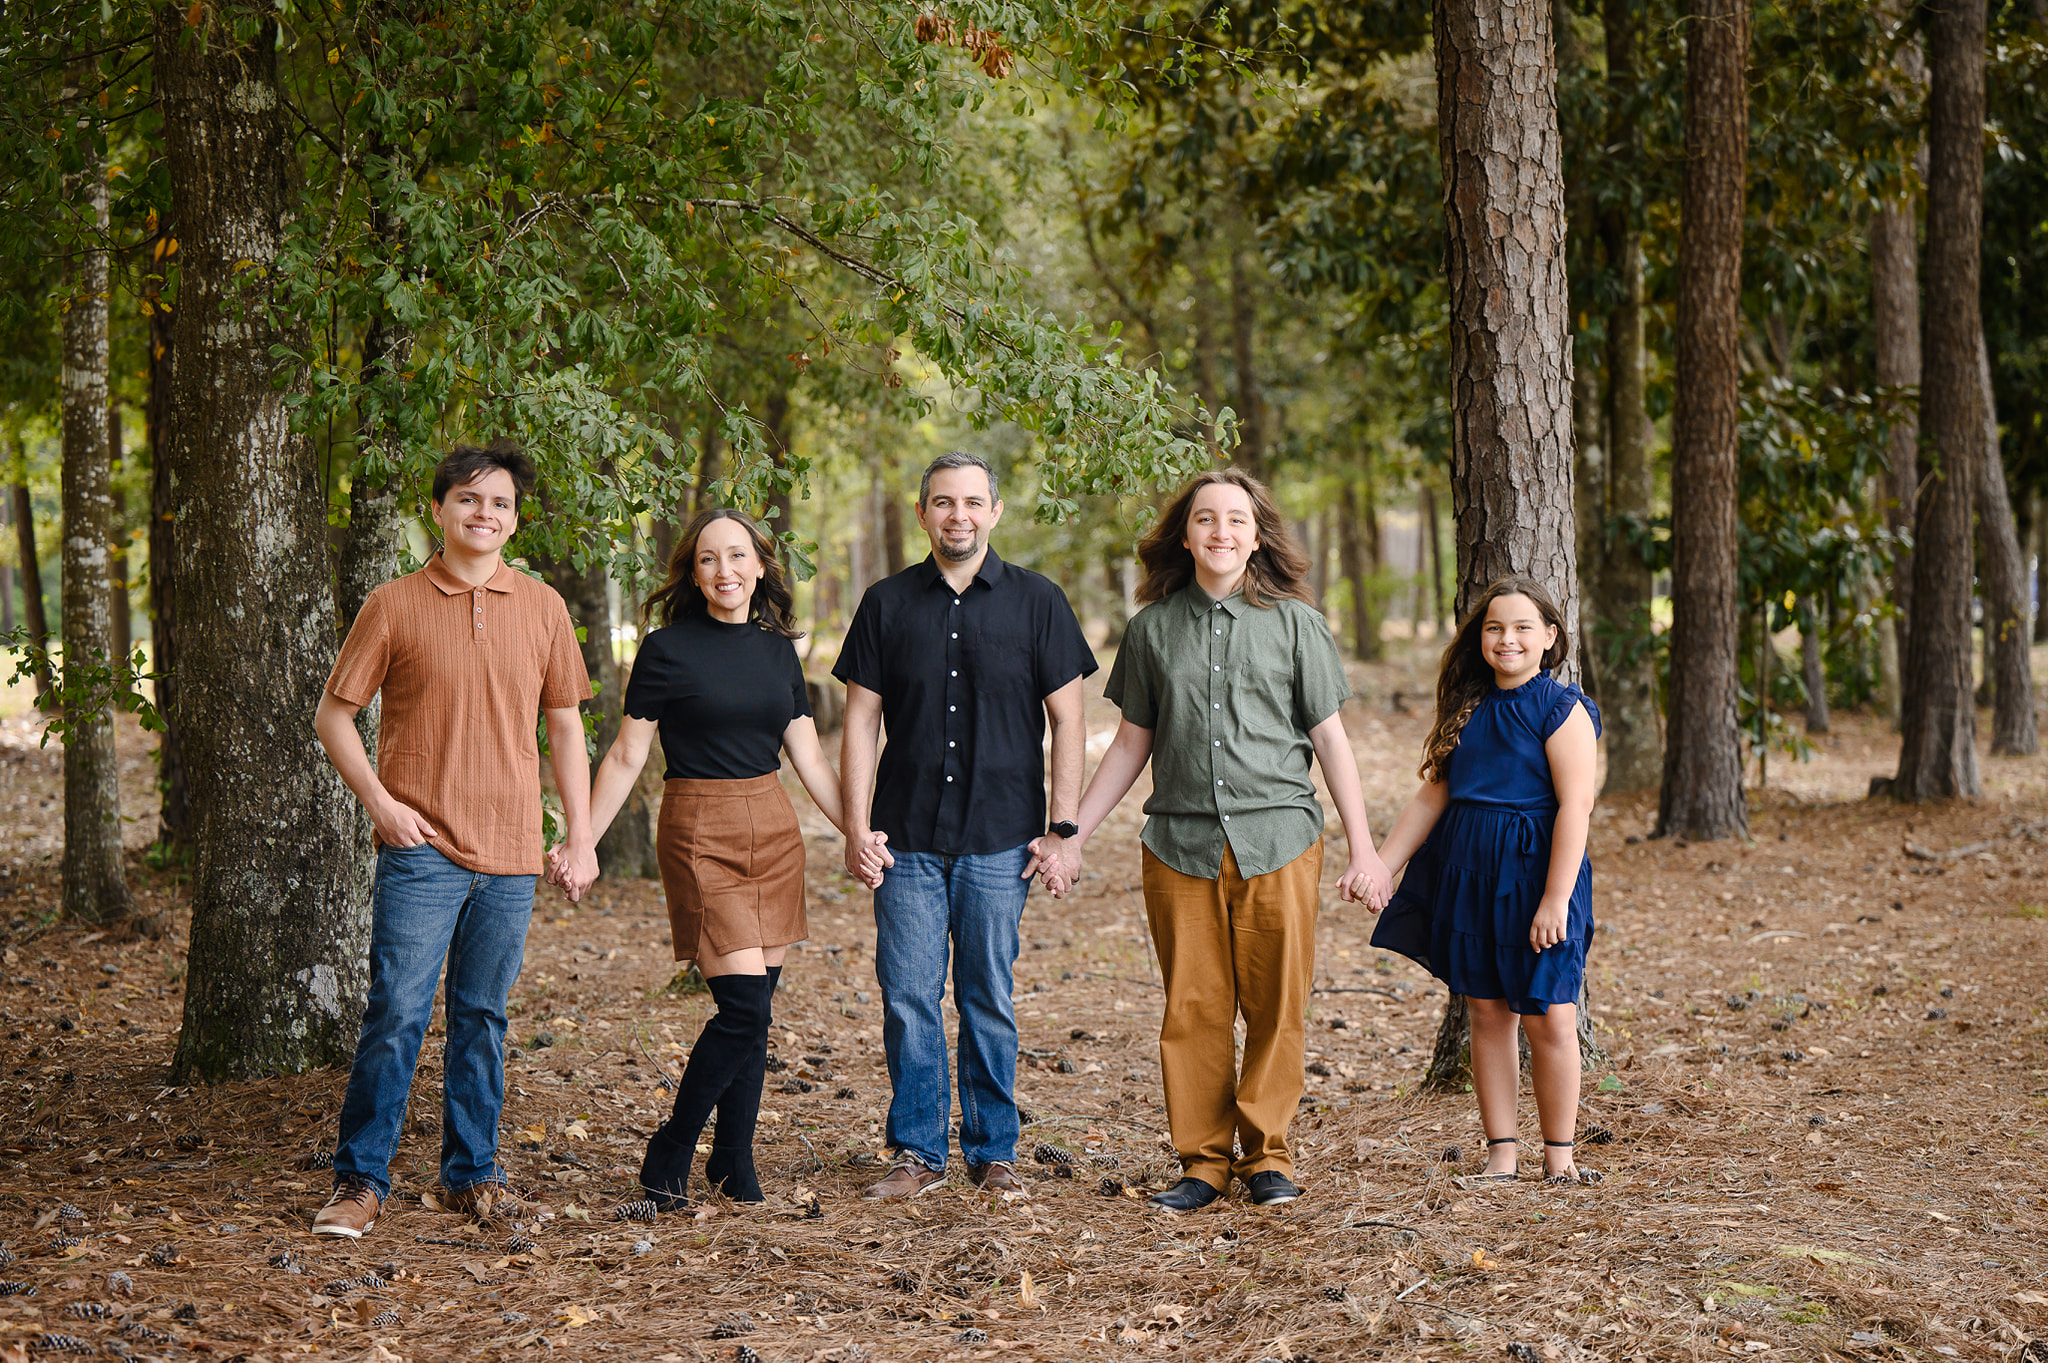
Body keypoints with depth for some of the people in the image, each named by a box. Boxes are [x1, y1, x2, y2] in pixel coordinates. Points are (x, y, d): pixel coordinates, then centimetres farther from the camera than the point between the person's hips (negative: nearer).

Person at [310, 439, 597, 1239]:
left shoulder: (542, 608, 8)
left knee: (483, 1017, 10)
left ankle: (471, 1172, 20)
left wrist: (581, 836, 10)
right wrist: (379, 803, -7)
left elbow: (564, 726, 14)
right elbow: (333, 715, 5)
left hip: (510, 852, 3)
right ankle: (360, 1180, 3)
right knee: (396, 1014, -6)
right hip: (422, 848, -3)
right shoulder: (395, 606, 0)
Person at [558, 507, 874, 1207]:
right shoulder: (667, 649, -4)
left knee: (752, 1010, 5)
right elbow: (626, 758, -2)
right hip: (700, 834, -5)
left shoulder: (778, 652, 10)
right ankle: (667, 1160, 2)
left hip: (774, 832, 5)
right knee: (744, 1007, -12)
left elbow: (810, 760, 14)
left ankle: (733, 1164, 16)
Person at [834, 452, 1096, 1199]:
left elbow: (1066, 720, 4)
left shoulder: (1036, 601, 3)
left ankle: (994, 1152, 15)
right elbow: (861, 721, 7)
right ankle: (918, 1152, 12)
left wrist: (1064, 827, -2)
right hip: (908, 840, 1)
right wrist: (856, 826, 0)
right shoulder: (887, 603, 6)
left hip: (1000, 839, -1)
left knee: (989, 1000, 5)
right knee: (907, 998, 0)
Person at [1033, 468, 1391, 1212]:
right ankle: (1203, 1162, 14)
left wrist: (1363, 847, 1)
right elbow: (1131, 744, 13)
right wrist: (1071, 835, 9)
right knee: (1193, 1010, 2)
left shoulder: (1295, 622, 5)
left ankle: (1267, 1153, 15)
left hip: (1278, 842, -1)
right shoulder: (1153, 627, 8)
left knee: (1276, 1008, 1)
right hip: (1181, 843, 1)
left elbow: (1330, 738, 6)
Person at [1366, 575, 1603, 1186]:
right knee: (1486, 1013, 7)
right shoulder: (1467, 708, 10)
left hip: (1534, 874, -5)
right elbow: (1432, 797, 14)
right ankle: (1501, 1153, 13)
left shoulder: (1562, 709, -8)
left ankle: (1559, 1154, 11)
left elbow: (1575, 805, -14)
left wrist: (1555, 898, -20)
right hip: (1468, 874, 5)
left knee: (1547, 1017, -2)